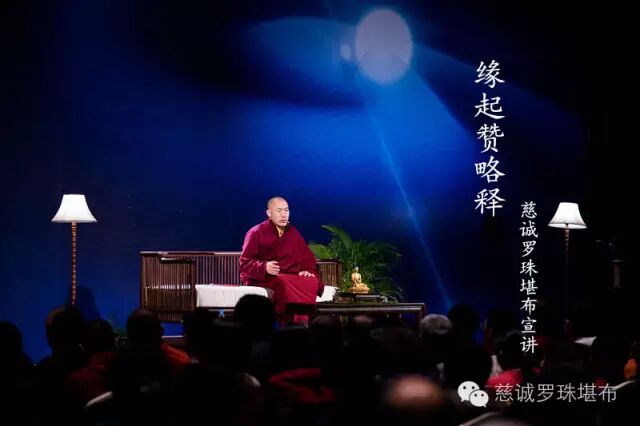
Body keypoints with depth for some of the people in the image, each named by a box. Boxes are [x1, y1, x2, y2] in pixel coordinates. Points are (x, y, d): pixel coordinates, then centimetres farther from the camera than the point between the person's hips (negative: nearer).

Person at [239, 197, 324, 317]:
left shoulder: (293, 233, 16)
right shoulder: (256, 233, 1)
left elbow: (307, 257, 18)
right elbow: (245, 262, -3)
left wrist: (307, 270, -5)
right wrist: (264, 267, -22)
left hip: (290, 277, 4)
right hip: (262, 278, -4)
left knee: (312, 282, -28)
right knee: (285, 283, -38)